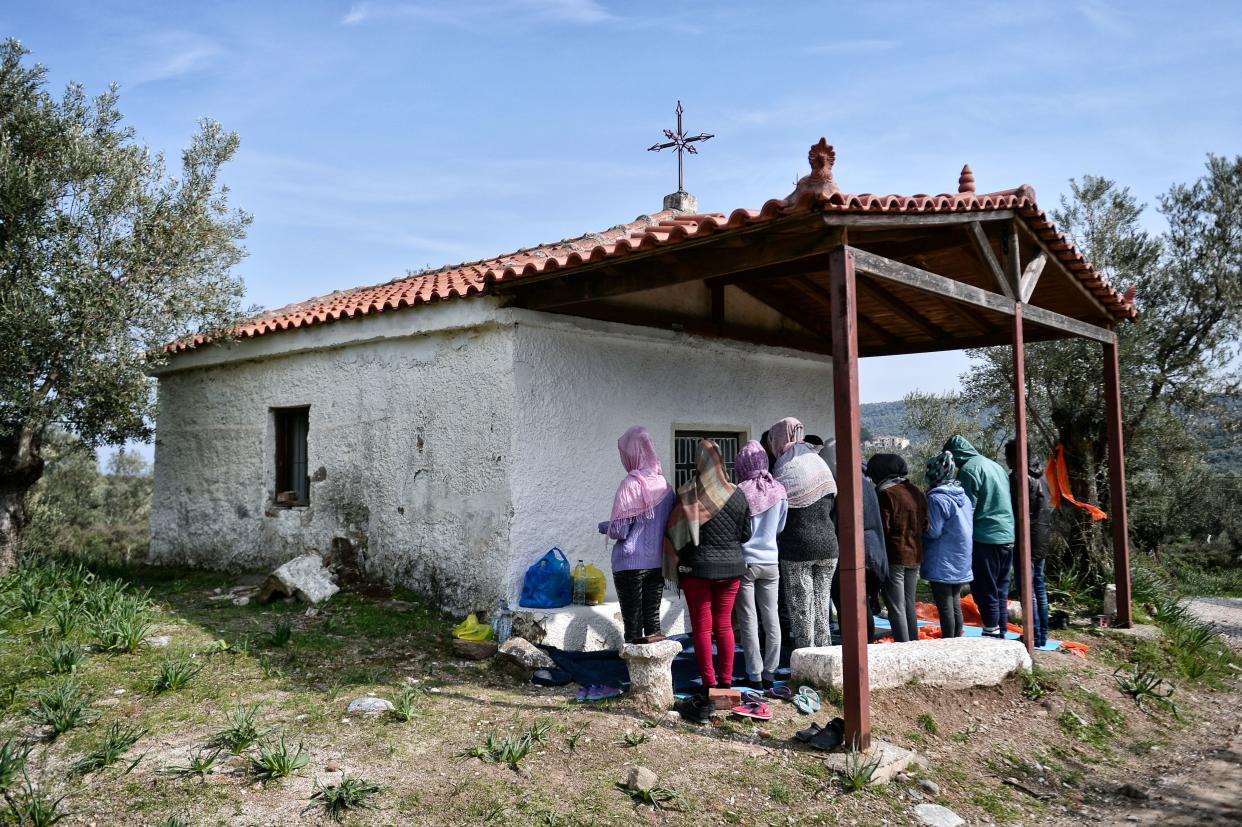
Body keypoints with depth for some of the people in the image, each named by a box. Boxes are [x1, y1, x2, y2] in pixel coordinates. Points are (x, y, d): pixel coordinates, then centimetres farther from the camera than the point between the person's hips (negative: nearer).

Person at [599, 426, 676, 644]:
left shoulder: (631, 484, -13)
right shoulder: (665, 485, 3)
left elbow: (619, 531, -12)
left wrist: (604, 527, 7)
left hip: (631, 563, -5)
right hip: (658, 563, 5)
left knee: (632, 619, 1)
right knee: (653, 616, 10)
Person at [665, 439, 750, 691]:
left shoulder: (687, 493, -11)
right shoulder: (737, 495, -2)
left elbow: (675, 532, -9)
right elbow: (746, 535, 5)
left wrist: (680, 566, 4)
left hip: (697, 567, -3)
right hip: (731, 566, 3)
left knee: (702, 627, 6)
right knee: (724, 625, 13)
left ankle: (709, 683, 7)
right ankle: (726, 681, 15)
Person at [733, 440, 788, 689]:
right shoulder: (779, 491, -3)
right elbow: (781, 528, 7)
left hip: (745, 562, -3)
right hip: (770, 562, 3)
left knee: (749, 622, 5)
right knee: (772, 619, 11)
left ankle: (755, 675, 8)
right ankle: (770, 674, 16)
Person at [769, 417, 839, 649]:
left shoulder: (784, 471, -8)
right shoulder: (819, 463, 11)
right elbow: (831, 502, 16)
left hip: (797, 548, -6)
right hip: (828, 544, 6)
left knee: (801, 612, 0)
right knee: (822, 610, 13)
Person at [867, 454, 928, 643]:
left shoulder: (886, 494, -16)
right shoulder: (918, 492, 6)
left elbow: (883, 528, -15)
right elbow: (925, 524, 11)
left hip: (895, 556, -7)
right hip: (915, 555, 7)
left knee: (896, 608, -1)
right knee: (909, 603, 19)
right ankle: (914, 643, 24)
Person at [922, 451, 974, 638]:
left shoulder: (936, 498, -18)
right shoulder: (963, 496, 7)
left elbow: (933, 531, -19)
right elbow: (970, 525, 13)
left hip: (942, 564, -8)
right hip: (961, 563, 8)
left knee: (944, 605, -1)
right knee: (955, 602, 16)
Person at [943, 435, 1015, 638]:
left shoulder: (969, 469, -11)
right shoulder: (995, 465, 14)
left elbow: (968, 508, -13)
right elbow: (1007, 502, 18)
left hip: (985, 538, -8)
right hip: (1007, 537, 8)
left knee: (985, 590, -1)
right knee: (1001, 588, 15)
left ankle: (992, 631, 1)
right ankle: (1001, 631, 20)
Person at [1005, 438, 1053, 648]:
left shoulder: (1018, 477, -13)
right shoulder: (1040, 477, 13)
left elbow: (1014, 509, -16)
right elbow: (1048, 507, 17)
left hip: (1027, 540, -9)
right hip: (1042, 540, 9)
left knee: (1028, 590, -4)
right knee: (1040, 588, 14)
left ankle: (1034, 636, -2)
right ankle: (1042, 635, 19)